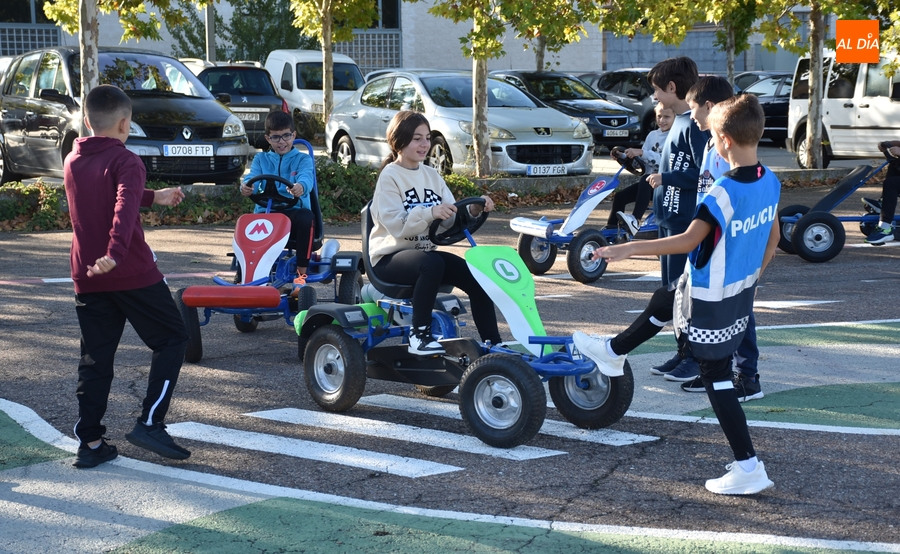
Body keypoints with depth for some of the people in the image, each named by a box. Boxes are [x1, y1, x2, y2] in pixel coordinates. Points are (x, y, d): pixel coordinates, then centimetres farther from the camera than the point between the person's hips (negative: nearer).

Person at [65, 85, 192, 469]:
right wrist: (115, 253, -42)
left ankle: (90, 443, 7)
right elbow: (125, 208, -28)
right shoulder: (125, 161, -10)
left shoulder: (73, 162, 12)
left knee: (94, 360, 10)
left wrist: (154, 198, 37)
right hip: (132, 274, -6)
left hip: (87, 277, 6)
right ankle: (150, 423, -2)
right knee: (172, 339, 8)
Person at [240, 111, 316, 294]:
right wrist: (246, 187, -27)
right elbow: (252, 177, 0)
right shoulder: (261, 159, 20)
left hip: (293, 210, -1)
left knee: (306, 218, -36)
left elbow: (306, 177, -12)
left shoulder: (303, 159, 12)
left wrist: (301, 187, -38)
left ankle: (301, 275, -26)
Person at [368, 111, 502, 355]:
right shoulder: (389, 177, -9)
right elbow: (396, 225, -23)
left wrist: (472, 210, -19)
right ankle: (419, 335, -25)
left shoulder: (431, 175, 11)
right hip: (390, 258, -7)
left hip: (425, 251, 7)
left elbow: (450, 219, 2)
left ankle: (492, 343, -7)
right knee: (432, 264, -37)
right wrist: (429, 213, -39)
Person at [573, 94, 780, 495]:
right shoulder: (771, 183, -3)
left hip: (711, 299, -9)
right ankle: (612, 352, 52)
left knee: (716, 378, 1)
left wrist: (629, 249, -20)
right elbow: (772, 240, 8)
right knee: (661, 302, 30)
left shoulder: (723, 193, -28)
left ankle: (748, 468, 3)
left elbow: (688, 241, -26)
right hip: (742, 291, 9)